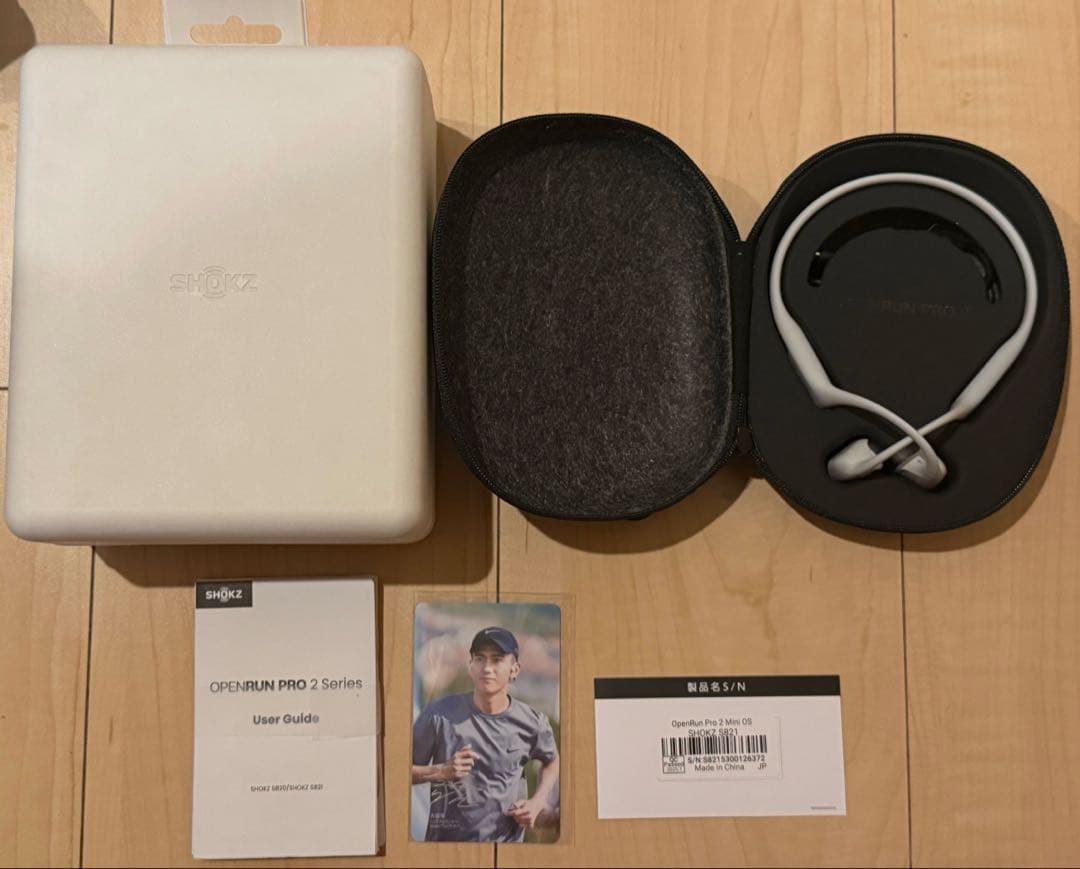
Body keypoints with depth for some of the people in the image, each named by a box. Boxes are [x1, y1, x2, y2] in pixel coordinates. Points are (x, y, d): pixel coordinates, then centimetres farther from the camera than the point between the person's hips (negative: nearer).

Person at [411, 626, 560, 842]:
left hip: (506, 839, 1)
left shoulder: (532, 723, -5)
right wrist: (441, 771, -19)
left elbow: (553, 760, 15)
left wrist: (536, 803, 3)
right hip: (445, 839, -1)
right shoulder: (440, 713, -9)